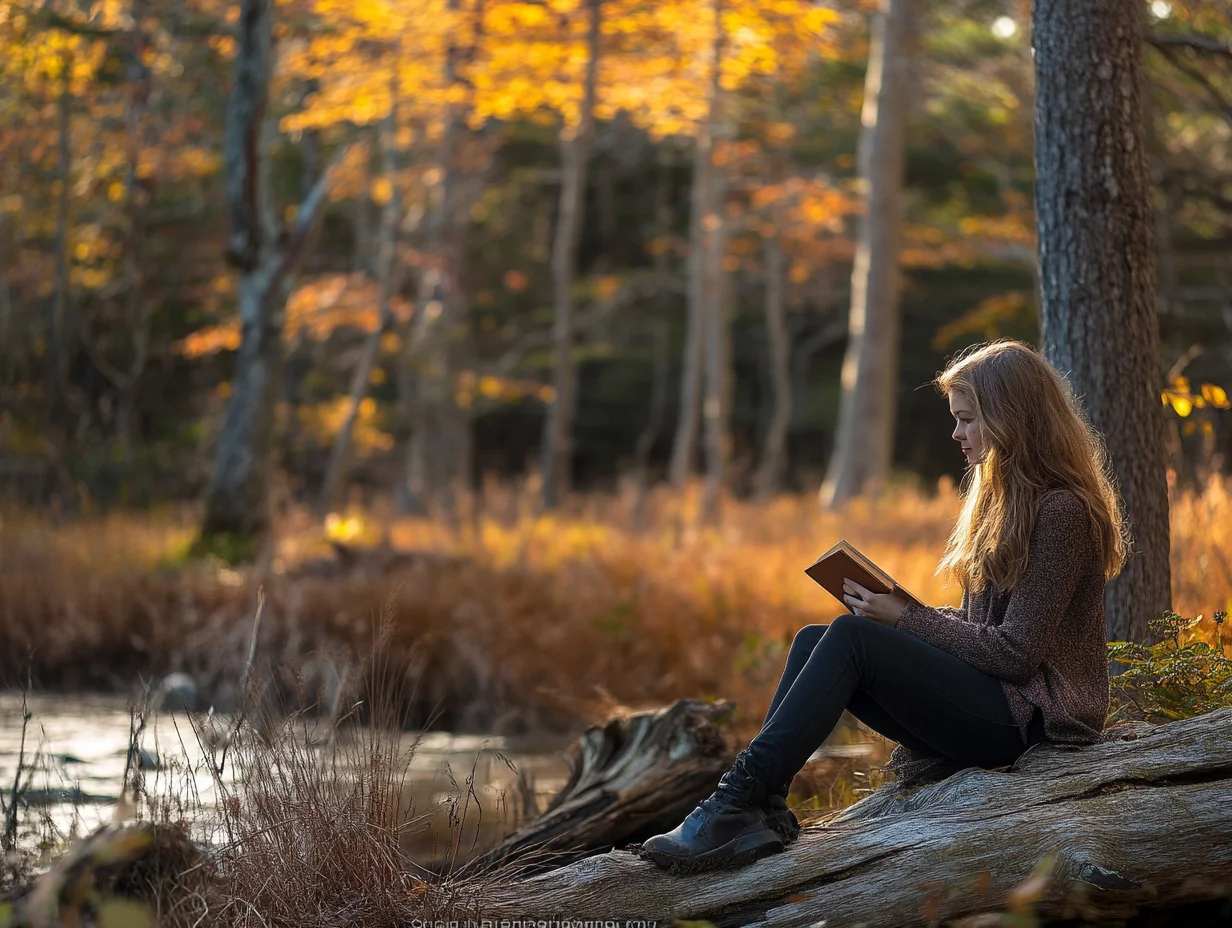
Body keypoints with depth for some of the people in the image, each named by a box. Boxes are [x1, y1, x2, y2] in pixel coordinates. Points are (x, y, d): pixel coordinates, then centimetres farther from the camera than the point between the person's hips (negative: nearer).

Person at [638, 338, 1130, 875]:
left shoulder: (1062, 511, -13)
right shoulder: (1004, 496, 17)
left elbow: (1016, 652, -18)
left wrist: (906, 619, -14)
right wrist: (901, 612, 2)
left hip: (1029, 716, -10)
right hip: (991, 700, 10)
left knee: (851, 636, -23)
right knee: (812, 641, -5)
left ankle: (737, 806, -27)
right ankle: (759, 812, -22)